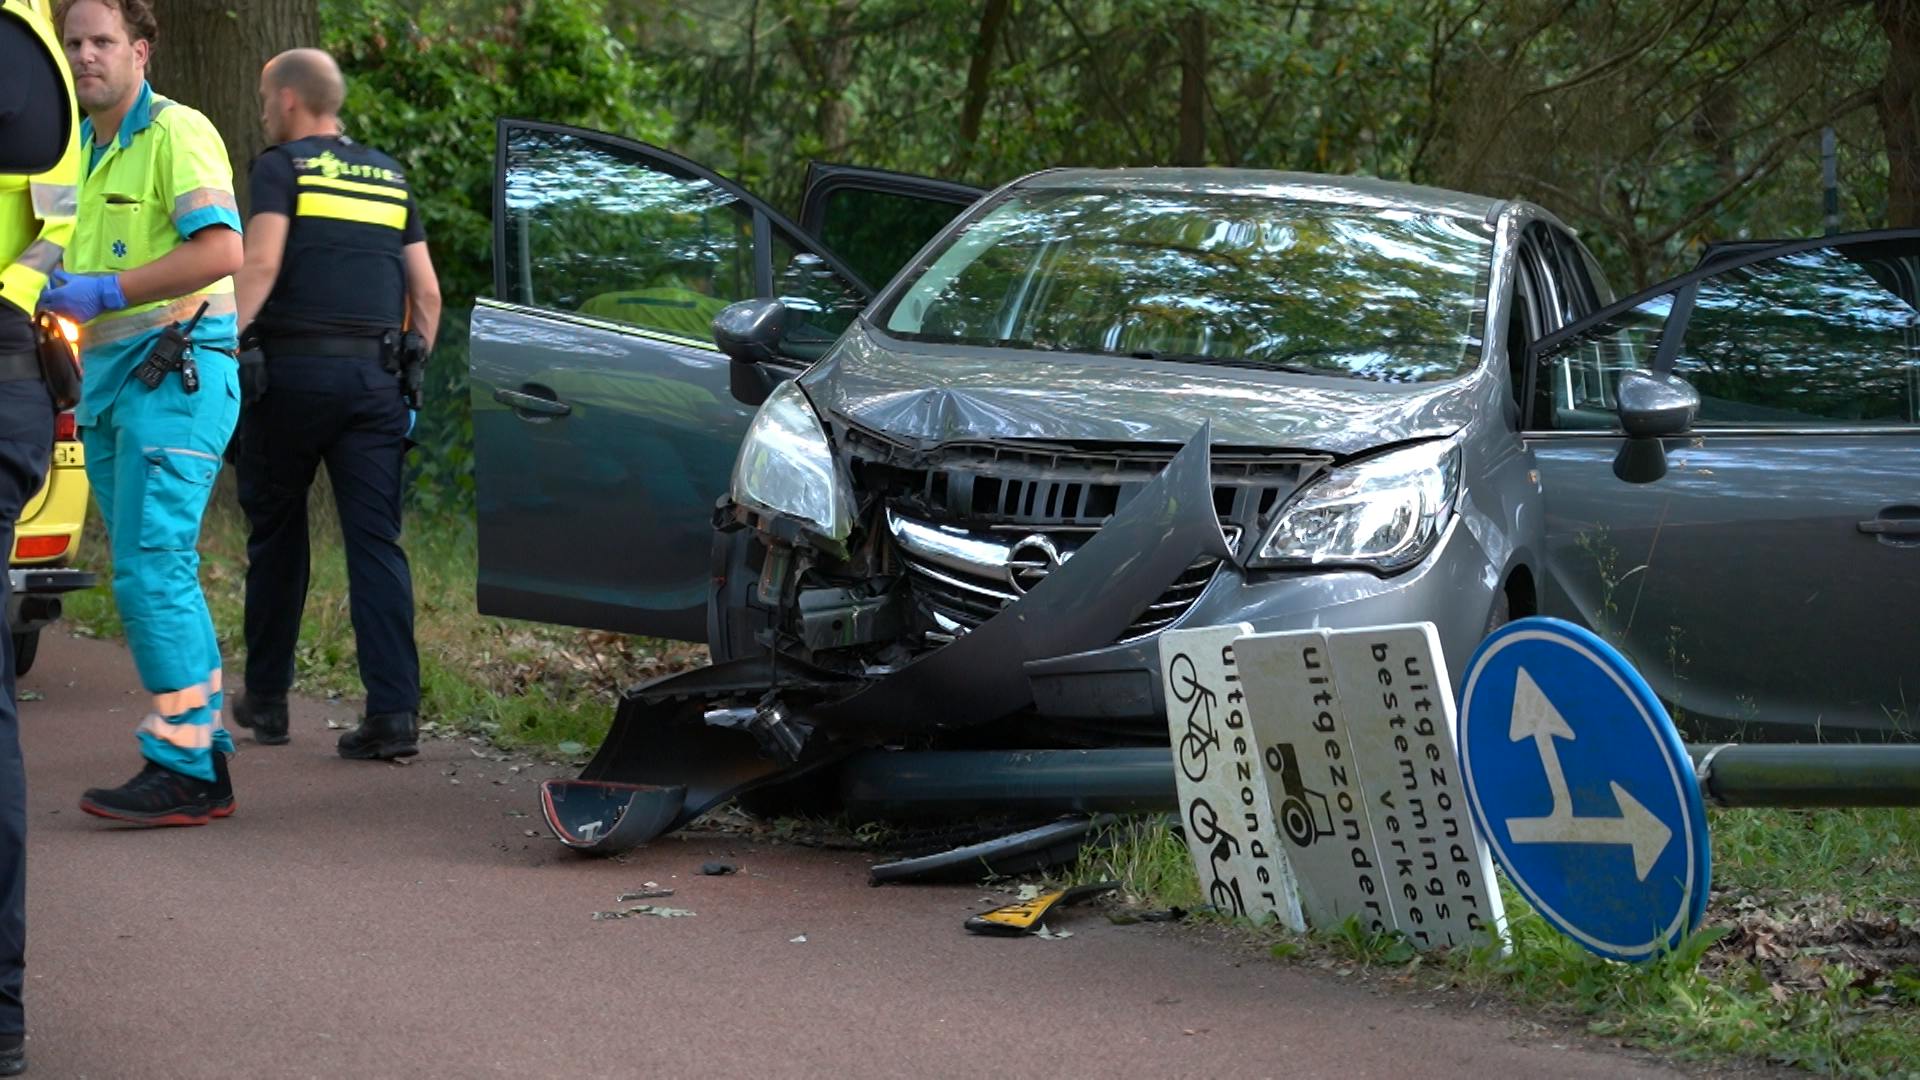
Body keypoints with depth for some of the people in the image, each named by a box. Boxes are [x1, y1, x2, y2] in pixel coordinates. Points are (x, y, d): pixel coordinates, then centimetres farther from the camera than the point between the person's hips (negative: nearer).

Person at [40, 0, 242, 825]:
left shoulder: (175, 134, -9)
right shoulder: (83, 148, 18)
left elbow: (222, 250, -21)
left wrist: (108, 291, -21)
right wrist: (60, 294, 8)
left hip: (174, 373, -9)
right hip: (109, 378, 9)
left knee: (151, 570, -14)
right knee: (157, 575, 10)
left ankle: (182, 766, -13)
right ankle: (206, 757, 16)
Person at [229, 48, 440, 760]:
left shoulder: (280, 168, 1)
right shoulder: (388, 177, 17)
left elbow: (261, 262, -15)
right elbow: (427, 291, 15)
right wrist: (411, 369, 21)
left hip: (295, 370, -3)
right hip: (375, 379, 3)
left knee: (276, 536, 11)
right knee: (377, 542, -1)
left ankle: (266, 700, 21)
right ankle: (393, 712, -12)